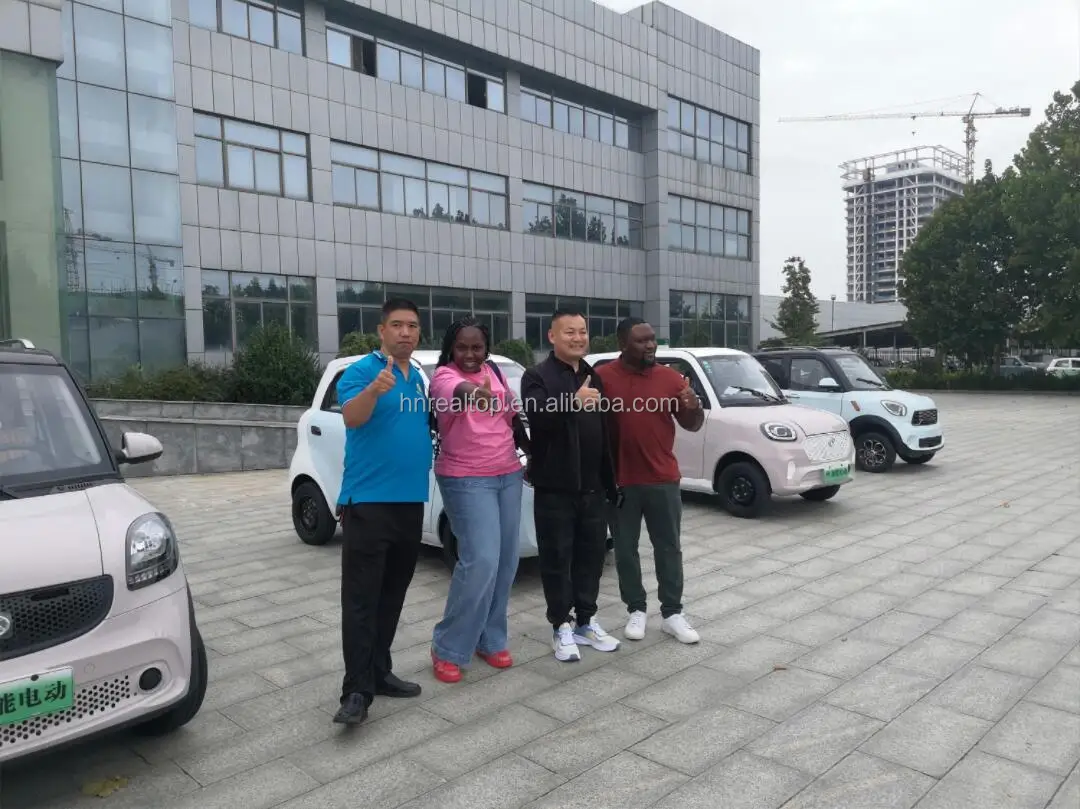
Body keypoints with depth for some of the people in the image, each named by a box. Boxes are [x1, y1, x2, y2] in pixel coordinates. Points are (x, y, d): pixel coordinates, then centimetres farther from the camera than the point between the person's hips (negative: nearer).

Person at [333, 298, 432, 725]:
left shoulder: (419, 378, 14)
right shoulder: (360, 370, -8)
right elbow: (351, 418, -26)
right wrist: (375, 390, -43)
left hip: (411, 500, 7)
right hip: (368, 500, -7)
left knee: (392, 595, 14)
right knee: (361, 597, -5)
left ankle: (379, 672, 25)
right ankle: (357, 690, -1)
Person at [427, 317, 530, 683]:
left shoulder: (495, 372, 8)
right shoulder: (444, 376, -12)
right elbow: (460, 391, -37)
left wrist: (526, 448, 16)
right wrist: (476, 393, -58)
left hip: (508, 474, 7)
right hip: (466, 480, -7)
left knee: (505, 562, 8)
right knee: (481, 561, -14)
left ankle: (490, 639, 23)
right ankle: (448, 648, 2)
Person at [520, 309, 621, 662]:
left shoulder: (594, 377, 14)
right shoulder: (537, 376, -5)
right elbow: (538, 419, -23)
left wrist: (610, 479, 15)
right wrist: (575, 402, -33)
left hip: (593, 485, 6)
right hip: (556, 487, -6)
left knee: (591, 555, 12)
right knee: (557, 559, 3)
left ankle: (586, 622, 26)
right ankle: (561, 627, 16)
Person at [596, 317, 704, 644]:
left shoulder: (671, 377, 1)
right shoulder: (603, 377, -5)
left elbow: (692, 426, 5)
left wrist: (694, 407, -16)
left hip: (663, 479, 1)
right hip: (620, 481, -1)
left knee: (669, 548, 9)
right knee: (625, 550, 9)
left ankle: (673, 613, 21)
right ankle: (636, 610, 24)